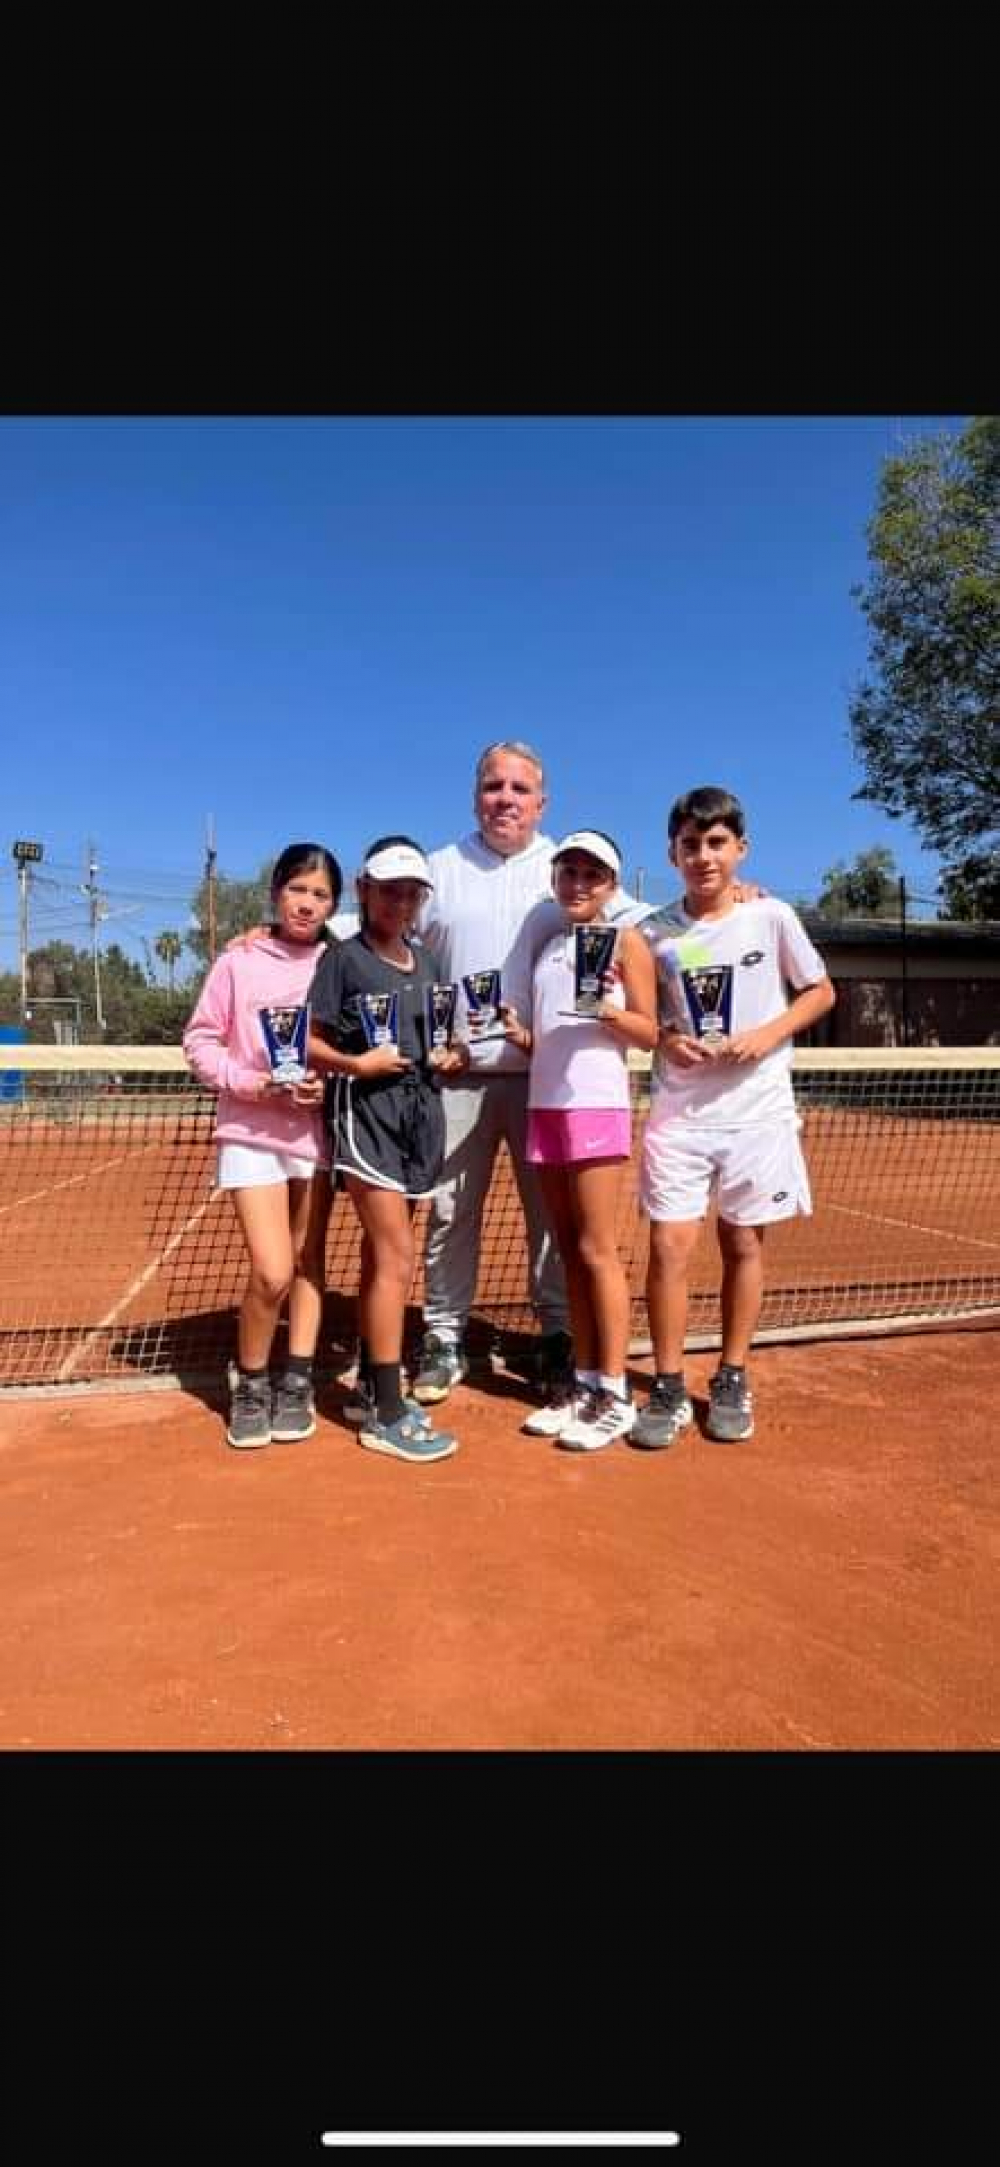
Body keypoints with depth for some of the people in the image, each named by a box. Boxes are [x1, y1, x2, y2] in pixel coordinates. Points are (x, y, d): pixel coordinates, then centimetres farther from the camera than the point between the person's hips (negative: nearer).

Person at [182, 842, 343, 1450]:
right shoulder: (238, 963, -2)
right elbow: (201, 1041, 0)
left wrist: (333, 1082, -13)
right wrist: (252, 1084, -14)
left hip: (317, 1129, 2)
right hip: (252, 1132, -2)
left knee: (308, 1260, 10)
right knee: (272, 1272, -8)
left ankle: (297, 1383, 24)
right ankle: (251, 1385, 16)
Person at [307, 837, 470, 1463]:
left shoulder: (425, 961, 14)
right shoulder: (344, 958, -5)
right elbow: (307, 1043, -8)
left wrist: (453, 1054, 3)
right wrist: (357, 1063, -23)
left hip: (419, 1111, 7)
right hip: (366, 1112, -7)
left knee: (381, 1253, 14)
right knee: (397, 1256, -10)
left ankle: (372, 1387, 26)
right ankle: (386, 1414, 0)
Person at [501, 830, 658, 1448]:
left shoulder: (626, 941, 0)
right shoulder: (546, 947, 17)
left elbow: (650, 1033, -4)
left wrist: (608, 1008, -21)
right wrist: (520, 1036, 1)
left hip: (597, 1106, -6)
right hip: (545, 1105, 6)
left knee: (597, 1251, -4)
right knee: (570, 1251, 8)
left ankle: (616, 1395, 4)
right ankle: (584, 1382, 16)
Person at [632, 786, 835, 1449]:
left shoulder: (772, 917, -3)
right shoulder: (655, 932, 1)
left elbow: (821, 991, 6)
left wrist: (769, 1034, -11)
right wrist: (666, 1041, -10)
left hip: (757, 1111, 0)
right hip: (679, 1112, 1)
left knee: (744, 1245, 9)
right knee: (669, 1247, -3)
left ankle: (732, 1381, 26)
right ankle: (670, 1389, 13)